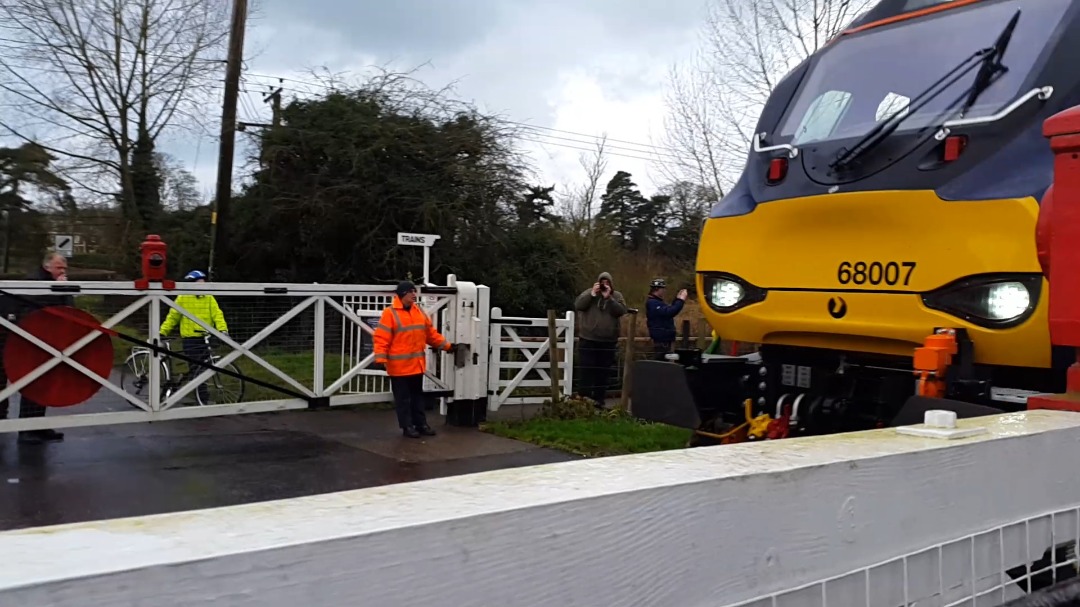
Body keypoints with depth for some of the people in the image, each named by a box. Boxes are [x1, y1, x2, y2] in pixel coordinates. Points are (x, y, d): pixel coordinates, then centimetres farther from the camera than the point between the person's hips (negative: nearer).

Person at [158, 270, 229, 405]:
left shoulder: (209, 298, 5)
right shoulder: (183, 298, -1)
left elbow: (217, 314, -4)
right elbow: (172, 317, 4)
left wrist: (223, 329, -19)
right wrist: (162, 332, 1)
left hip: (205, 338, 3)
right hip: (190, 339, -3)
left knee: (203, 369, 8)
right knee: (196, 370, -5)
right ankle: (204, 399, -4)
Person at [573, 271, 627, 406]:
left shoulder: (617, 295, 6)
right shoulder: (589, 292, 4)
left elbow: (621, 311, -9)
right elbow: (578, 305, -10)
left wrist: (609, 297, -16)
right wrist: (592, 294, -17)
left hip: (608, 340, 2)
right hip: (589, 339, -2)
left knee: (604, 371, 7)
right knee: (587, 369, -2)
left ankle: (599, 400, 16)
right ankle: (585, 399, 3)